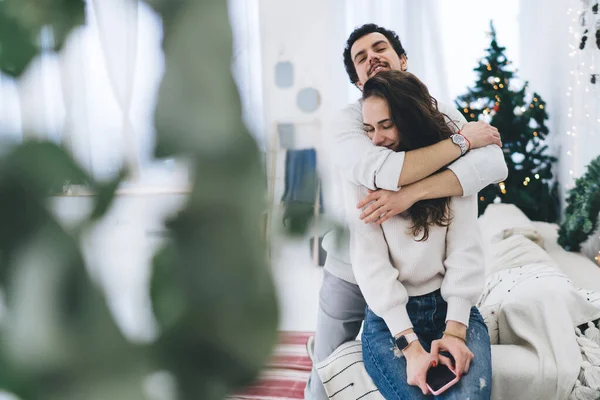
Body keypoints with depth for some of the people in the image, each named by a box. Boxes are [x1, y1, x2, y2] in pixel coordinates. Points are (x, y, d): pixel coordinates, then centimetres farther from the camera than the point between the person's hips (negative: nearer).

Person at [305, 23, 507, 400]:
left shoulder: (439, 113, -5)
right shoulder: (350, 121, -14)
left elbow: (494, 163, -23)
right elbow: (386, 172, -34)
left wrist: (412, 193, -35)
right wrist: (463, 139, -24)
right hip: (349, 276, -2)